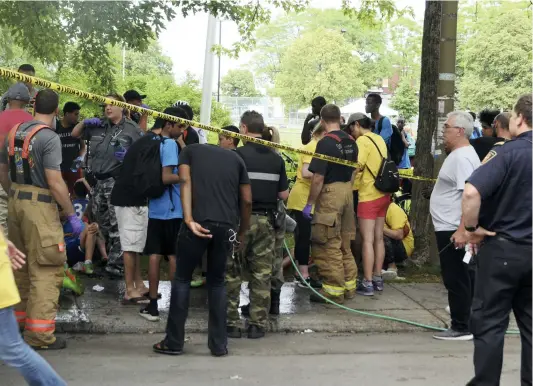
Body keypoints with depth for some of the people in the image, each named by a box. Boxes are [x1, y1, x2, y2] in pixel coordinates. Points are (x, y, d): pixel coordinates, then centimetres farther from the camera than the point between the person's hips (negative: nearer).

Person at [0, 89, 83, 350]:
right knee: (46, 270, -2)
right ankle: (39, 334, -1)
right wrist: (72, 215, -12)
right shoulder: (49, 137, -14)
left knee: (22, 266, 20)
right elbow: (55, 183, -19)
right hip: (40, 205, -8)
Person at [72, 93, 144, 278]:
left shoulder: (132, 129, -2)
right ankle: (109, 257, 28)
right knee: (102, 224, 15)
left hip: (118, 183, -6)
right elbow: (74, 134, 24)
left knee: (117, 226, -9)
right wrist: (84, 122, 7)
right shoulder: (98, 126, 12)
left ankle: (117, 265, -5)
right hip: (98, 181, 6)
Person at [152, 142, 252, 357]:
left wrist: (189, 220, -11)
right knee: (217, 281, 17)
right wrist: (242, 233, 27)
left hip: (198, 222, -2)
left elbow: (185, 182, -1)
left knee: (182, 278, 13)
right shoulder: (236, 158, 23)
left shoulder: (190, 151, 18)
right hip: (227, 225, 2)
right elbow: (246, 200, 16)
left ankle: (173, 342, 15)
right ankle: (219, 344, 15)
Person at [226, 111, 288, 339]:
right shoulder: (276, 158, 4)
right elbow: (284, 194, 7)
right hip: (266, 220, 4)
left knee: (232, 274, 7)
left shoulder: (238, 155, -10)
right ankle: (258, 324, 10)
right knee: (262, 274, 8)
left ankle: (232, 323, 9)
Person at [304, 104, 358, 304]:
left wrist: (309, 203, -12)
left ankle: (334, 290, 3)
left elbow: (318, 177, -19)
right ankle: (349, 285, 23)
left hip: (330, 193, -8)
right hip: (347, 192, 8)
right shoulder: (351, 142, 7)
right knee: (344, 243, 16)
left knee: (328, 245, -1)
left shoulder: (325, 143, -16)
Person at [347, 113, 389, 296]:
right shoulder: (379, 139, 11)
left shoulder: (363, 140, -13)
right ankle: (377, 279, 20)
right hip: (383, 194, 8)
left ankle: (367, 283, -2)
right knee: (378, 238, 13)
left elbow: (356, 167, -21)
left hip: (369, 196, -8)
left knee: (367, 240, -4)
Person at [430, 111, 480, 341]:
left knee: (456, 279, -4)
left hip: (452, 229, -11)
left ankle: (461, 328, 2)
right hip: (450, 227, 11)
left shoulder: (462, 157, -17)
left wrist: (462, 230, -29)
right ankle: (463, 325, 22)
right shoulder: (458, 154, 16)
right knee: (460, 279, 15)